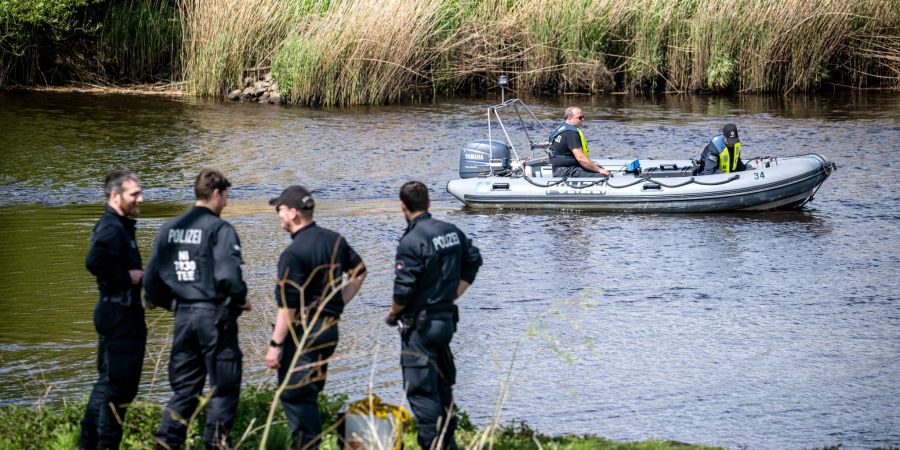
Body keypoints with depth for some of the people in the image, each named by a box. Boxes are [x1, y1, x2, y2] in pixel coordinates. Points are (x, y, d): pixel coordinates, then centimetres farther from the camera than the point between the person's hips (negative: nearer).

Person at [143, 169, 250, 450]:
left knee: (184, 388, 14)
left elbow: (151, 281, 8)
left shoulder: (169, 229, 8)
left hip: (183, 316, 6)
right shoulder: (220, 229, -11)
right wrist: (240, 299, -4)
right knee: (223, 387, 4)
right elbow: (227, 275, -22)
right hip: (214, 314, -6)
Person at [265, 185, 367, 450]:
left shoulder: (293, 254, -18)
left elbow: (287, 306, -19)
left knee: (294, 396, -2)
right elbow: (359, 272, 19)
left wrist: (276, 345, -15)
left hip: (302, 333, -8)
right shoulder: (335, 240, 6)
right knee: (309, 394, 18)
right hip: (330, 328, 8)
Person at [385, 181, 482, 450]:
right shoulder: (452, 232, 5)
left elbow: (404, 289, -20)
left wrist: (392, 314, -2)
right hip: (447, 318, 8)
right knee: (443, 385, 19)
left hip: (420, 324, -8)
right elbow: (473, 262, 18)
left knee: (421, 389, -2)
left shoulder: (412, 241, -19)